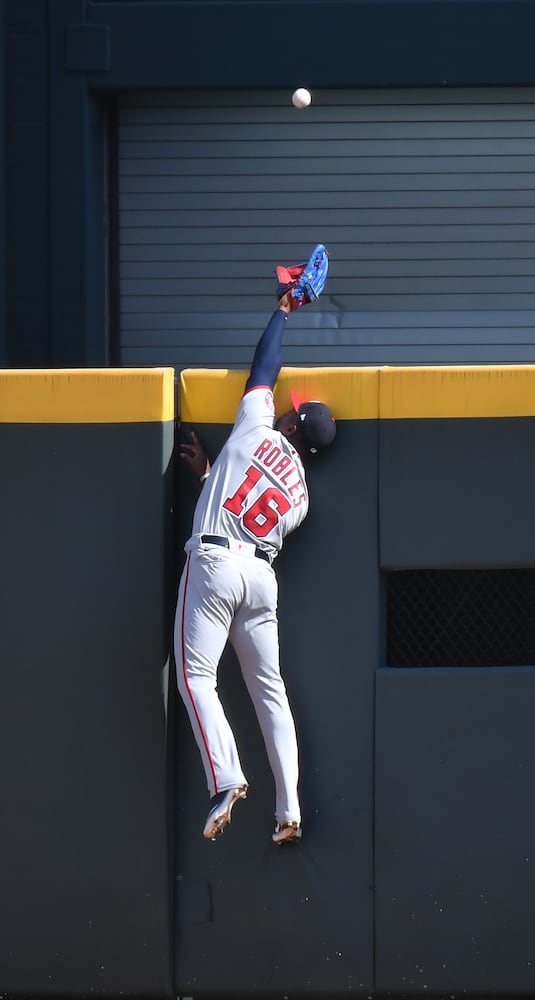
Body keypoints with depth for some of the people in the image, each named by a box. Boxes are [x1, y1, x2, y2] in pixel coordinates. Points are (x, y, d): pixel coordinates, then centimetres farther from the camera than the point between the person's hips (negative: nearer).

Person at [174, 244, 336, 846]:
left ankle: (225, 778, -25)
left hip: (215, 563, -5)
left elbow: (262, 370, 12)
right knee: (269, 688, 8)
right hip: (262, 573, 6)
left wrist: (283, 309, 25)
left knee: (196, 675, -6)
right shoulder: (300, 494, 15)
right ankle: (289, 811, 2)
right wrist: (210, 474, 31)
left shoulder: (257, 430, 3)